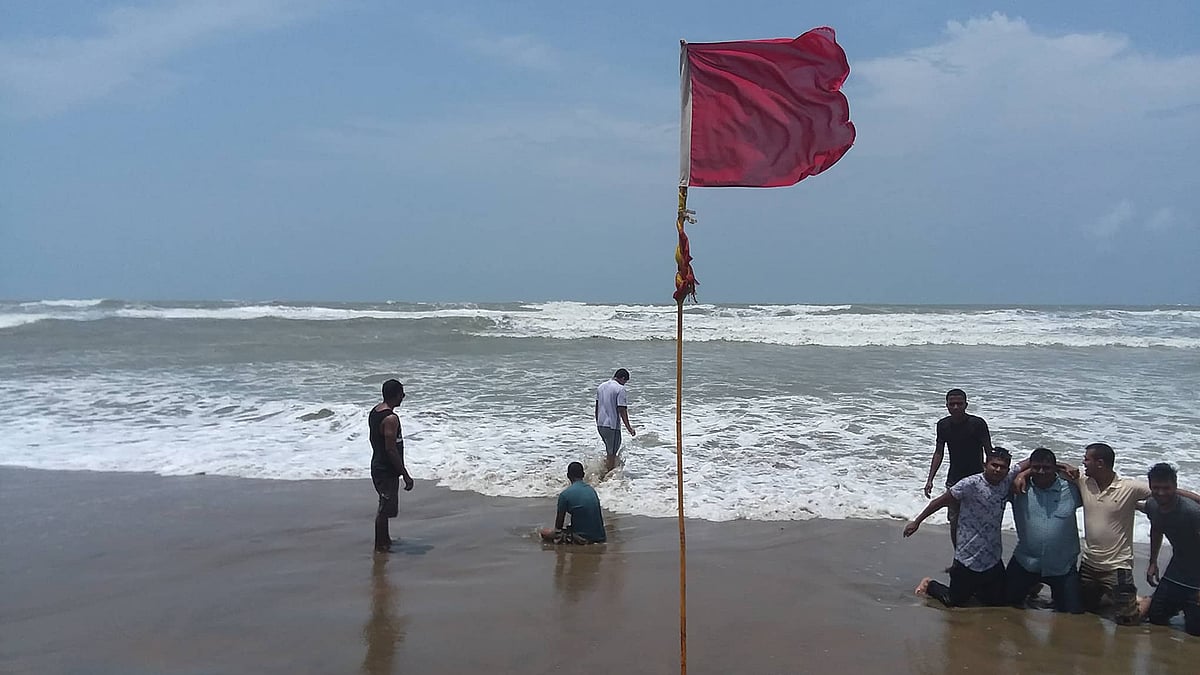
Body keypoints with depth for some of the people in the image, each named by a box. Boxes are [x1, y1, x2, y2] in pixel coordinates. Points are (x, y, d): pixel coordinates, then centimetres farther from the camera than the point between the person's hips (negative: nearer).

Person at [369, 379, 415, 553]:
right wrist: (405, 475, -21)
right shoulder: (391, 419, -25)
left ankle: (385, 539, 36)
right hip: (387, 471, -10)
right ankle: (380, 545, 15)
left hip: (378, 465, 10)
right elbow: (391, 449, -26)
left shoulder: (375, 411, 5)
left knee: (385, 505, 23)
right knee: (385, 509, 3)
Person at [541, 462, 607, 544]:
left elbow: (559, 523, 0)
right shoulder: (592, 490, 10)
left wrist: (556, 531, 22)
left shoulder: (564, 494, -8)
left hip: (582, 538, -6)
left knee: (544, 532, 2)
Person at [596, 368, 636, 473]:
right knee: (611, 453, 3)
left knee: (610, 450, 22)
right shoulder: (620, 389, -13)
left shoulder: (601, 386, 10)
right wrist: (629, 428, -17)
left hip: (600, 424, 7)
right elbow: (622, 409, -18)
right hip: (612, 425, -7)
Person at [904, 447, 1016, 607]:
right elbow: (940, 502, -11)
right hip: (967, 559, -5)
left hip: (993, 560, 5)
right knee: (954, 602, 7)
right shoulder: (970, 484, -19)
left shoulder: (1007, 481, -3)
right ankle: (929, 585, 34)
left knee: (999, 603, 15)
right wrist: (917, 521, -8)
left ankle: (972, 587, 40)